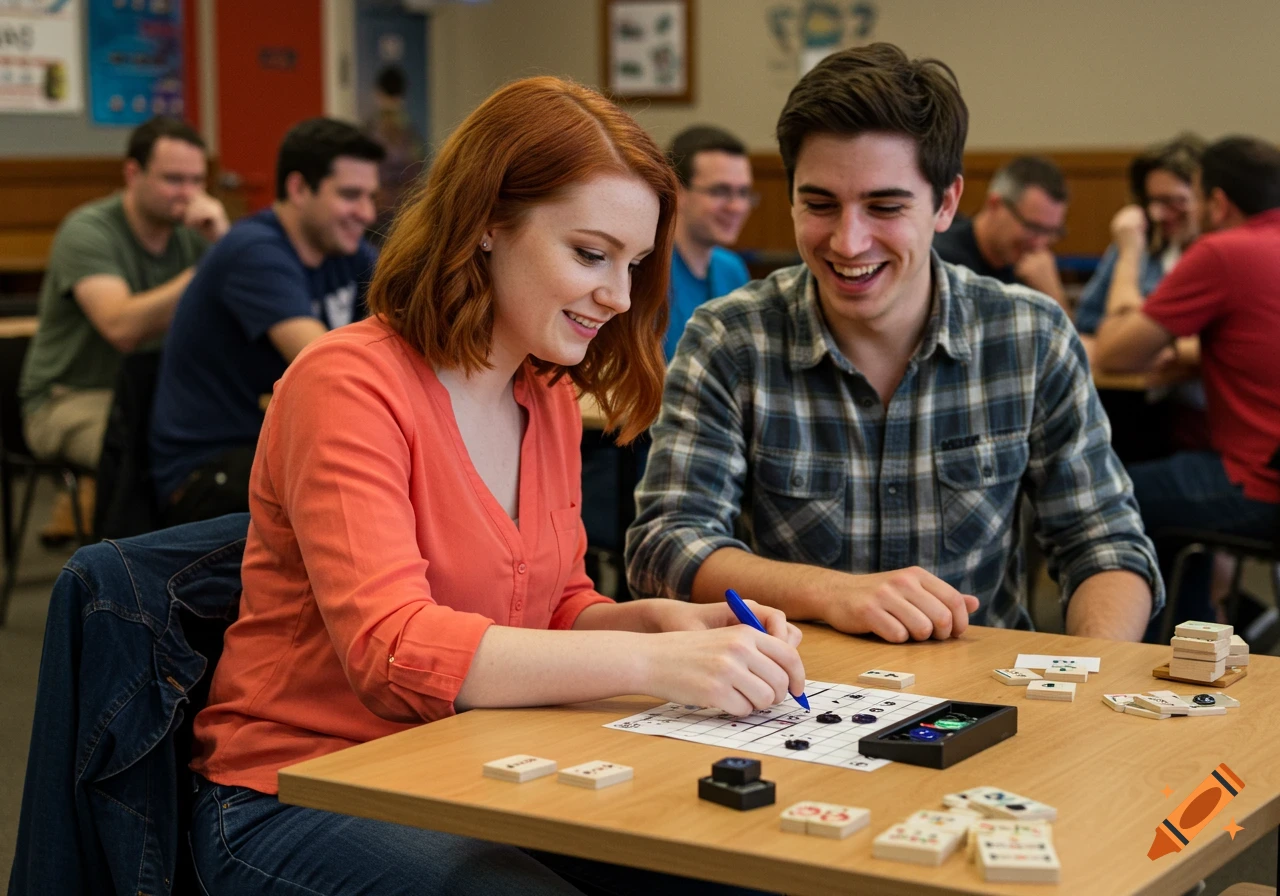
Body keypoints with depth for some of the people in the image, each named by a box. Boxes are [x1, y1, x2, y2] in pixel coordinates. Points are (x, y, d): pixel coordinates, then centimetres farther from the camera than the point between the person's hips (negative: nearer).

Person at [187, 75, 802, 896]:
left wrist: (659, 620, -7)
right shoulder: (350, 384, -16)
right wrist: (655, 661, -36)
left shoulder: (548, 398, 9)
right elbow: (392, 650, -28)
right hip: (303, 794, -6)